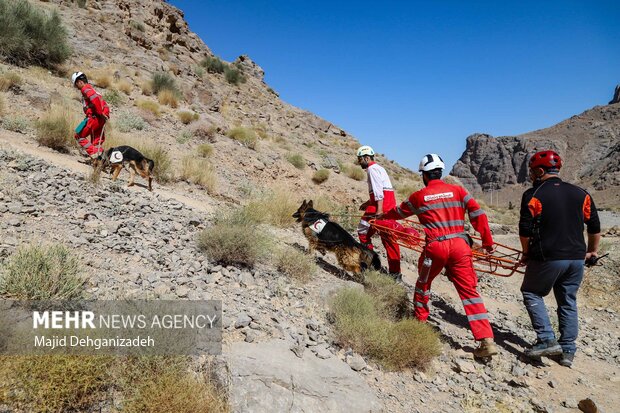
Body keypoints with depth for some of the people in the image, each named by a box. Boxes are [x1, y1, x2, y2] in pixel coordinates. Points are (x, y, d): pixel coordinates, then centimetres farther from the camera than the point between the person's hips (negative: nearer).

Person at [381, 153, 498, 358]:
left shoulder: (419, 196, 7)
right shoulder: (457, 190, 11)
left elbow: (399, 212, 24)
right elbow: (478, 214, 4)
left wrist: (382, 216, 43)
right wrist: (487, 241, 11)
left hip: (436, 247, -2)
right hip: (460, 245, 2)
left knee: (423, 283, 23)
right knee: (469, 291, 5)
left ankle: (419, 320, 38)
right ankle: (487, 341, 1)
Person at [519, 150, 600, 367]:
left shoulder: (533, 195, -8)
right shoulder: (581, 194, 8)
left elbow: (525, 230, -10)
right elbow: (595, 226, 12)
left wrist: (526, 253, 5)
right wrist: (592, 251, 26)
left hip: (548, 258, -5)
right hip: (577, 258, 6)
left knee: (531, 293, 13)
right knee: (568, 302, 16)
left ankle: (547, 339, 3)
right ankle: (568, 350, 21)